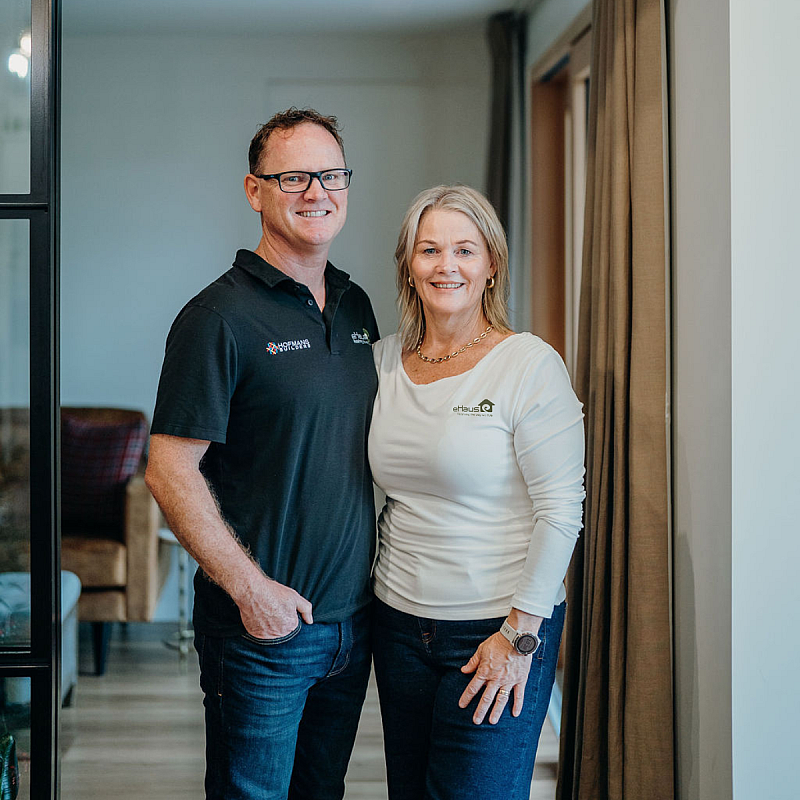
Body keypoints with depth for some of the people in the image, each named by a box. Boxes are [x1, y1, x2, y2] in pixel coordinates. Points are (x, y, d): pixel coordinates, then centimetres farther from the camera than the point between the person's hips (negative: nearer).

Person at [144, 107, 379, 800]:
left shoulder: (356, 306, 9)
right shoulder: (220, 317, -14)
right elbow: (170, 473, -16)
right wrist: (252, 589, -19)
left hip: (354, 614, 7)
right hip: (264, 621, -6)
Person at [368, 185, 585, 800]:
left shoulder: (530, 365, -10)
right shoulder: (384, 361, 6)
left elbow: (561, 510, -13)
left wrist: (520, 634, -15)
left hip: (499, 630, -5)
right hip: (399, 621, 5)